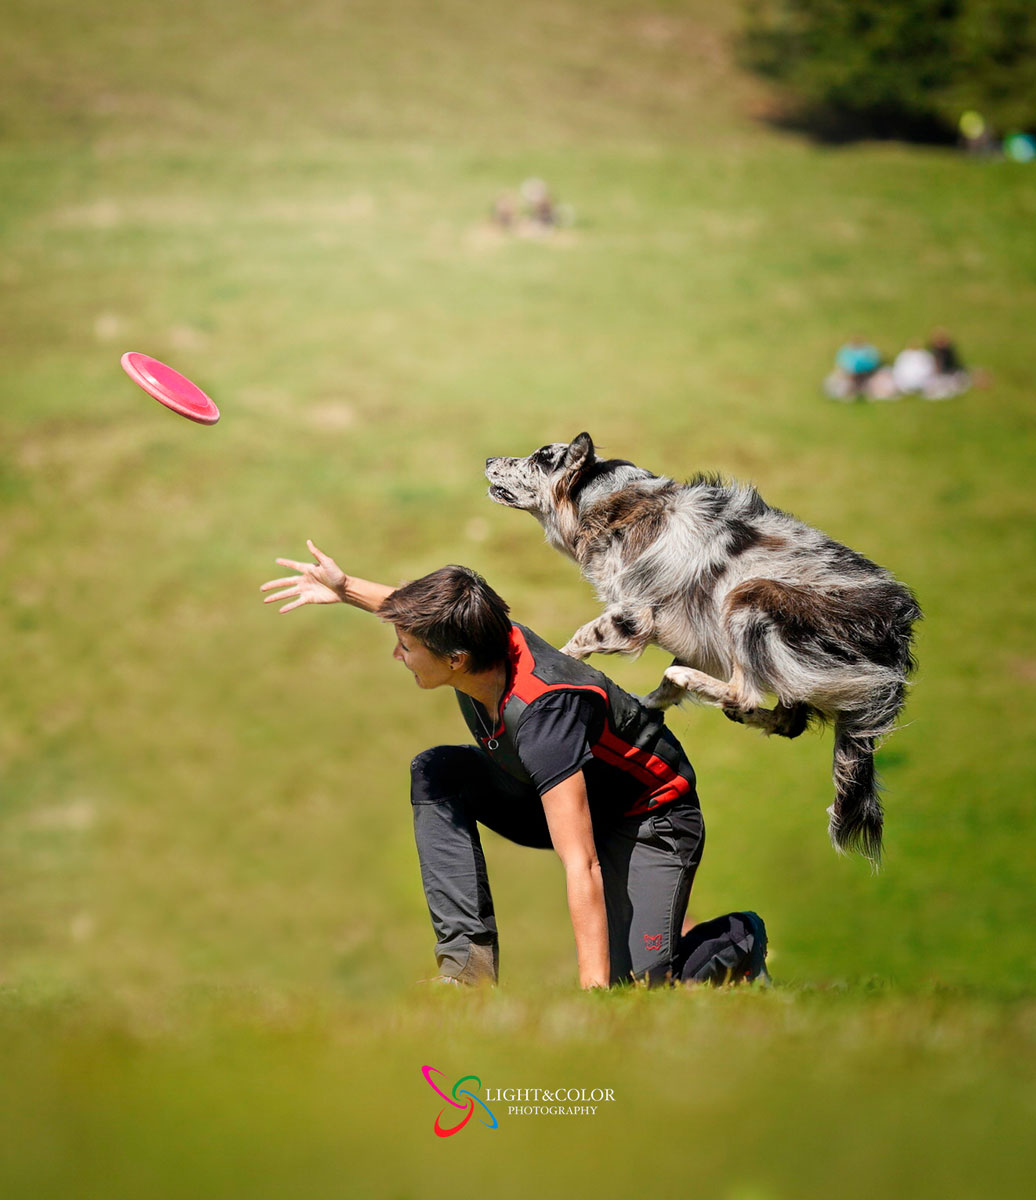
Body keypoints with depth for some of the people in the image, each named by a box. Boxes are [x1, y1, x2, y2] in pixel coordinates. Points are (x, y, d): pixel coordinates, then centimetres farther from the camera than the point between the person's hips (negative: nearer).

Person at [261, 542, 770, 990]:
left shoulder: (543, 714, -40)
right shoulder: (483, 637, -17)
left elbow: (581, 864, -43)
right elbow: (431, 616, 13)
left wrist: (593, 989, -47)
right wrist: (348, 589, 20)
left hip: (650, 818, -8)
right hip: (562, 797, 8)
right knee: (435, 772, -11)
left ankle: (737, 940, 9)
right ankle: (470, 959, -12)